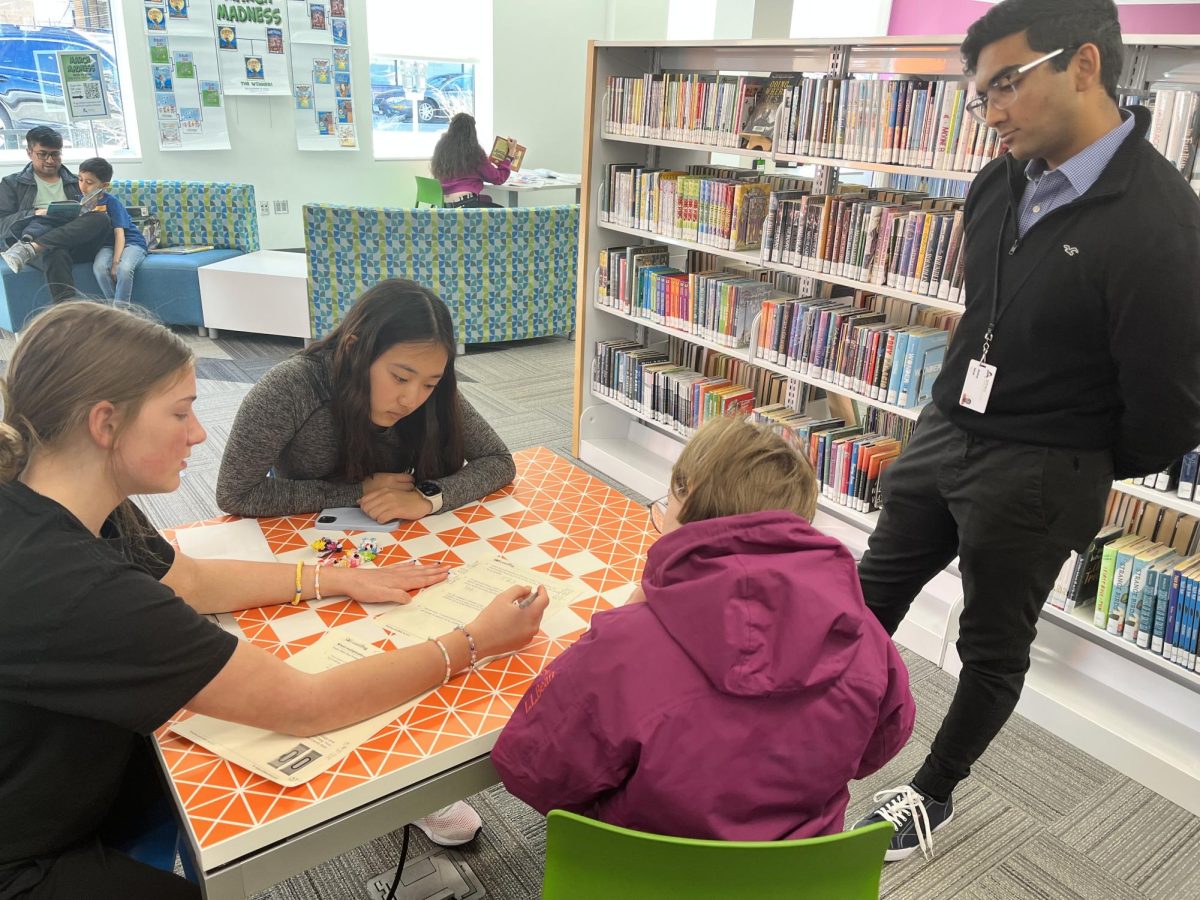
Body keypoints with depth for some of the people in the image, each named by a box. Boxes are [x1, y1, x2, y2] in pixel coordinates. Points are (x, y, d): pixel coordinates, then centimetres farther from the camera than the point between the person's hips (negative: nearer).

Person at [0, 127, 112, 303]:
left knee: (101, 219, -31)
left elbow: (95, 217, 19)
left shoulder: (77, 182, 28)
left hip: (76, 244, 2)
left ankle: (29, 248, -40)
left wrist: (83, 213, -6)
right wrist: (36, 214, -11)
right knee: (55, 252, -40)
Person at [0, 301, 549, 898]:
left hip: (82, 775, 7)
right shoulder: (69, 590, -35)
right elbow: (303, 707, -31)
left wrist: (341, 579, 3)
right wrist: (474, 643, -21)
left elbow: (188, 580, 7)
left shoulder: (48, 509, -10)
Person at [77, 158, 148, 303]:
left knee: (124, 268, -35)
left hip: (131, 242, -4)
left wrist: (116, 262, -24)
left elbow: (119, 233, -15)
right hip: (106, 244, 4)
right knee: (99, 267, -29)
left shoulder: (112, 202, -10)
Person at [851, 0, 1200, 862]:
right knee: (877, 589, 19)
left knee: (994, 646, 13)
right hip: (944, 430, 7)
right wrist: (962, 403, 12)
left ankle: (934, 794, 36)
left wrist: (1089, 470, -1)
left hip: (1038, 474, -6)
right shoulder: (1000, 185, -1)